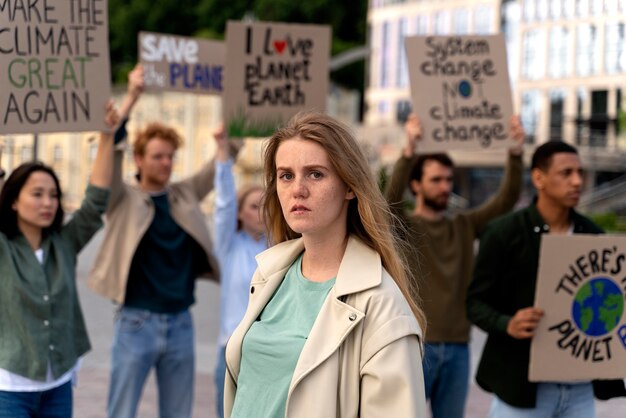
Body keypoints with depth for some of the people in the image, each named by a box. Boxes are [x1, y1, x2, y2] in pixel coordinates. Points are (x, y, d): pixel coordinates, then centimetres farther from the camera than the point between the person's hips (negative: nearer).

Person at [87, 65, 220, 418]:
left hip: (180, 323, 4)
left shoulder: (186, 195, 9)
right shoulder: (125, 200, -2)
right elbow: (111, 149, -16)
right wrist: (131, 98, -27)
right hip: (137, 322, -4)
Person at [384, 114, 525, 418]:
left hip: (457, 347, 4)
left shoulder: (464, 227, 11)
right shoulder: (403, 227, 0)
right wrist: (410, 150, -36)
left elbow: (506, 200, 1)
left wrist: (515, 154, -15)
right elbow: (391, 198, -21)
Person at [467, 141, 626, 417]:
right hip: (522, 383, -4)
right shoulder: (504, 233, -5)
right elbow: (476, 302, -3)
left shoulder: (592, 236, 8)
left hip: (580, 387, 4)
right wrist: (508, 325, -23)